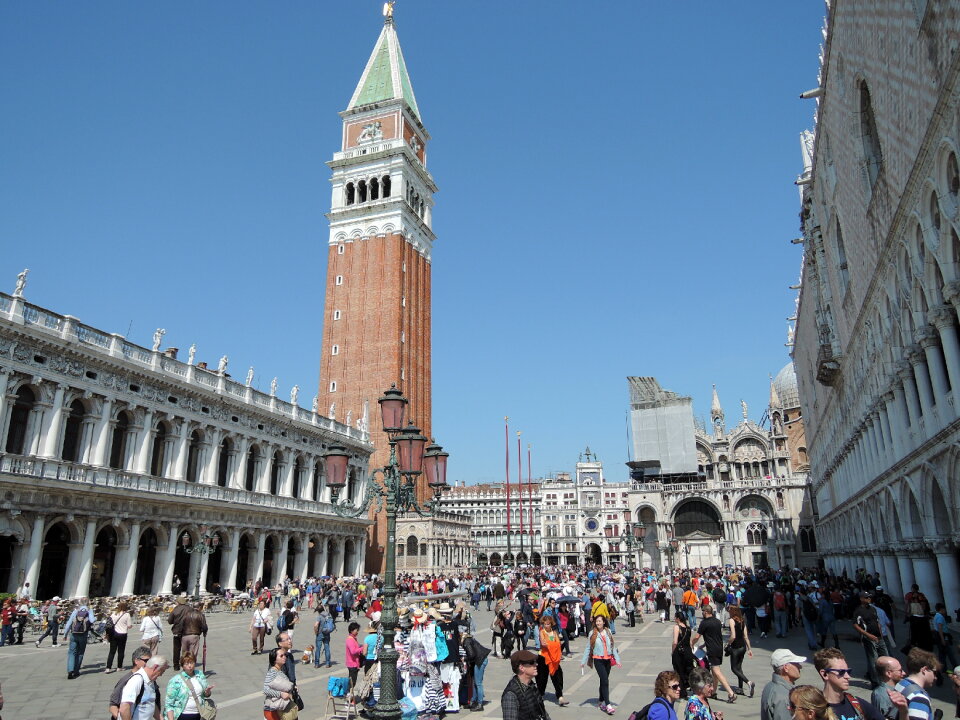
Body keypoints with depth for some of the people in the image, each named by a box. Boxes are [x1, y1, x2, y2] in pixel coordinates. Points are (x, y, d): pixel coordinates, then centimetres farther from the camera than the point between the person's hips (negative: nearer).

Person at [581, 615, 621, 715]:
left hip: (608, 660, 3)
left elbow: (613, 646, 5)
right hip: (598, 660, -3)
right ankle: (607, 705, -11)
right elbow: (588, 648, -1)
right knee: (605, 681, -11)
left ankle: (602, 702, 28)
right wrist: (583, 661, -1)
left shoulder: (608, 632, 2)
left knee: (604, 681, 13)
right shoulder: (592, 633, -5)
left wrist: (617, 659, -1)